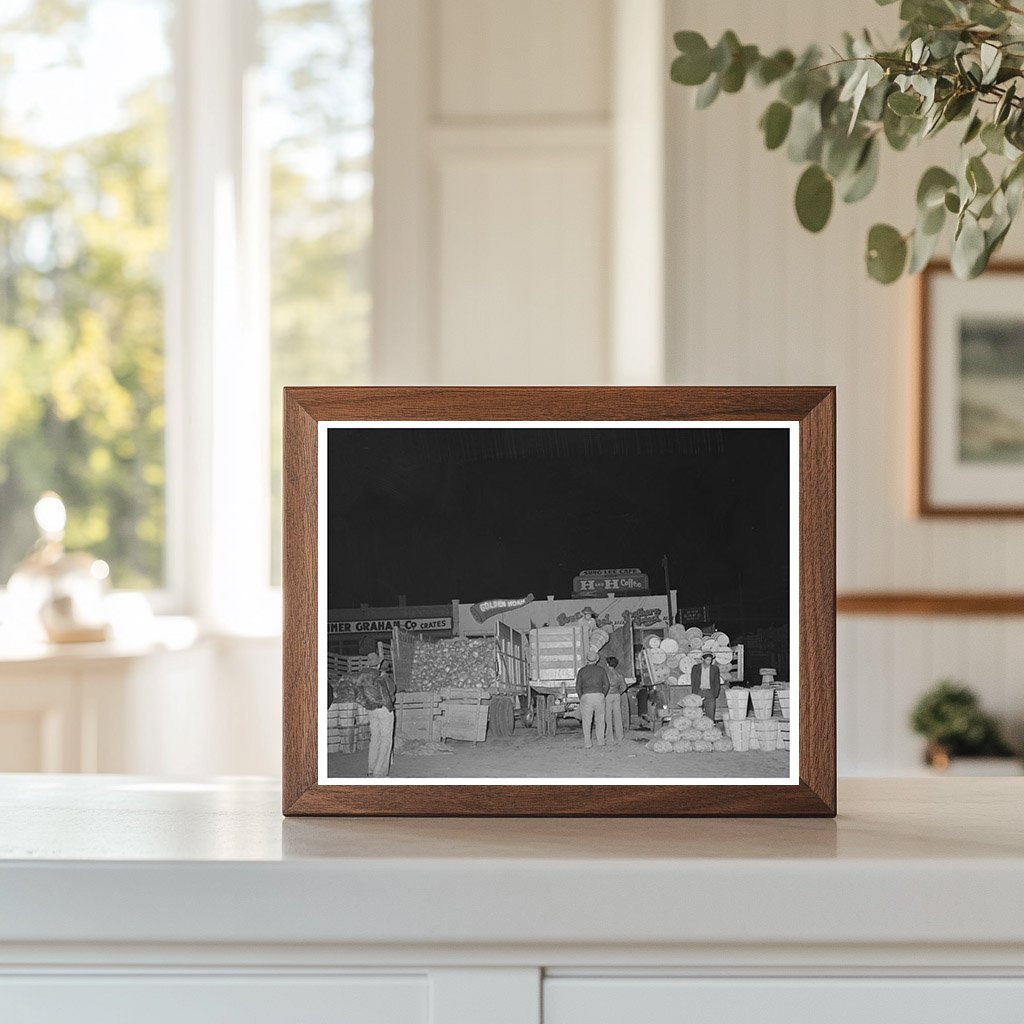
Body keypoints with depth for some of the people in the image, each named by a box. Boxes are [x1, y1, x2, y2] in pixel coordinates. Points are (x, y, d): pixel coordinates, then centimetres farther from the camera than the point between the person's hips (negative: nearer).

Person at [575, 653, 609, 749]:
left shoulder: (582, 671, 8)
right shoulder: (601, 670, 10)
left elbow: (578, 687, 5)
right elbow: (606, 685, 6)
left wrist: (581, 698, 14)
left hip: (586, 697, -1)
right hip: (599, 695, 1)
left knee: (586, 721, 3)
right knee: (600, 720, 11)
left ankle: (587, 743, 1)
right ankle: (600, 741, 11)